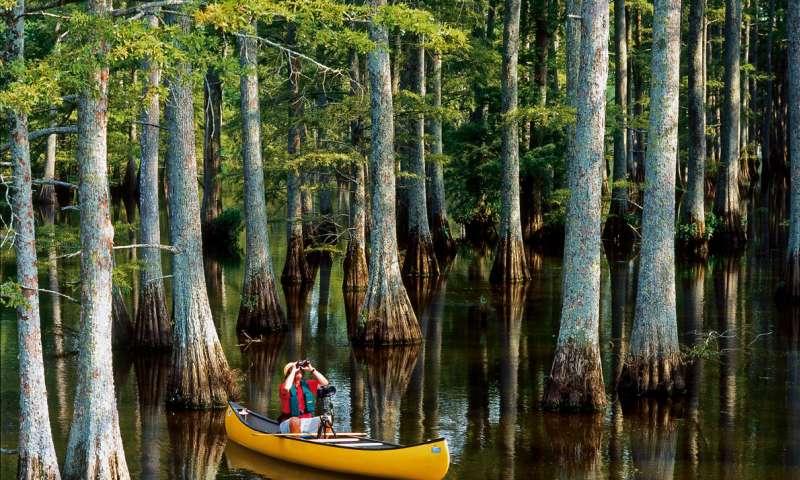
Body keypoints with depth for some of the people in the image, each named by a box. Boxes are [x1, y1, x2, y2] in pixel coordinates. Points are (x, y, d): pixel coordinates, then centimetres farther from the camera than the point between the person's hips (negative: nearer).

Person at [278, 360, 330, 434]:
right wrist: (293, 371, -15)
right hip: (290, 424, -5)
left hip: (308, 422, 5)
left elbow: (324, 382, 7)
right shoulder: (283, 386, -2)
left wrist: (311, 369, 0)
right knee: (295, 421, -39)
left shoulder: (307, 384, 14)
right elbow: (286, 388, -27)